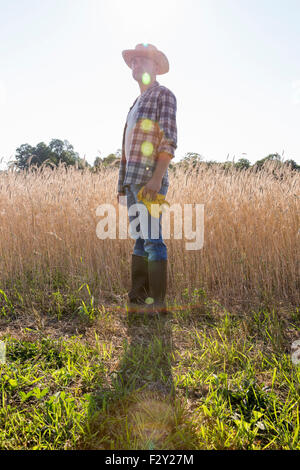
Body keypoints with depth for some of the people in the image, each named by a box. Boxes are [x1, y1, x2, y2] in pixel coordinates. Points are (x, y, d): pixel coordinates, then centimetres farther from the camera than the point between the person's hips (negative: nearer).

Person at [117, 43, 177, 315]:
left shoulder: (164, 95, 1)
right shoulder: (137, 103, 27)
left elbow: (170, 140, -12)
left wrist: (157, 178, -24)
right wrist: (123, 184, 19)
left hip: (149, 179, -9)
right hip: (132, 179, 9)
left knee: (152, 239, -11)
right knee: (140, 239, 8)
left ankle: (157, 303, -5)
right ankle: (137, 300, 13)